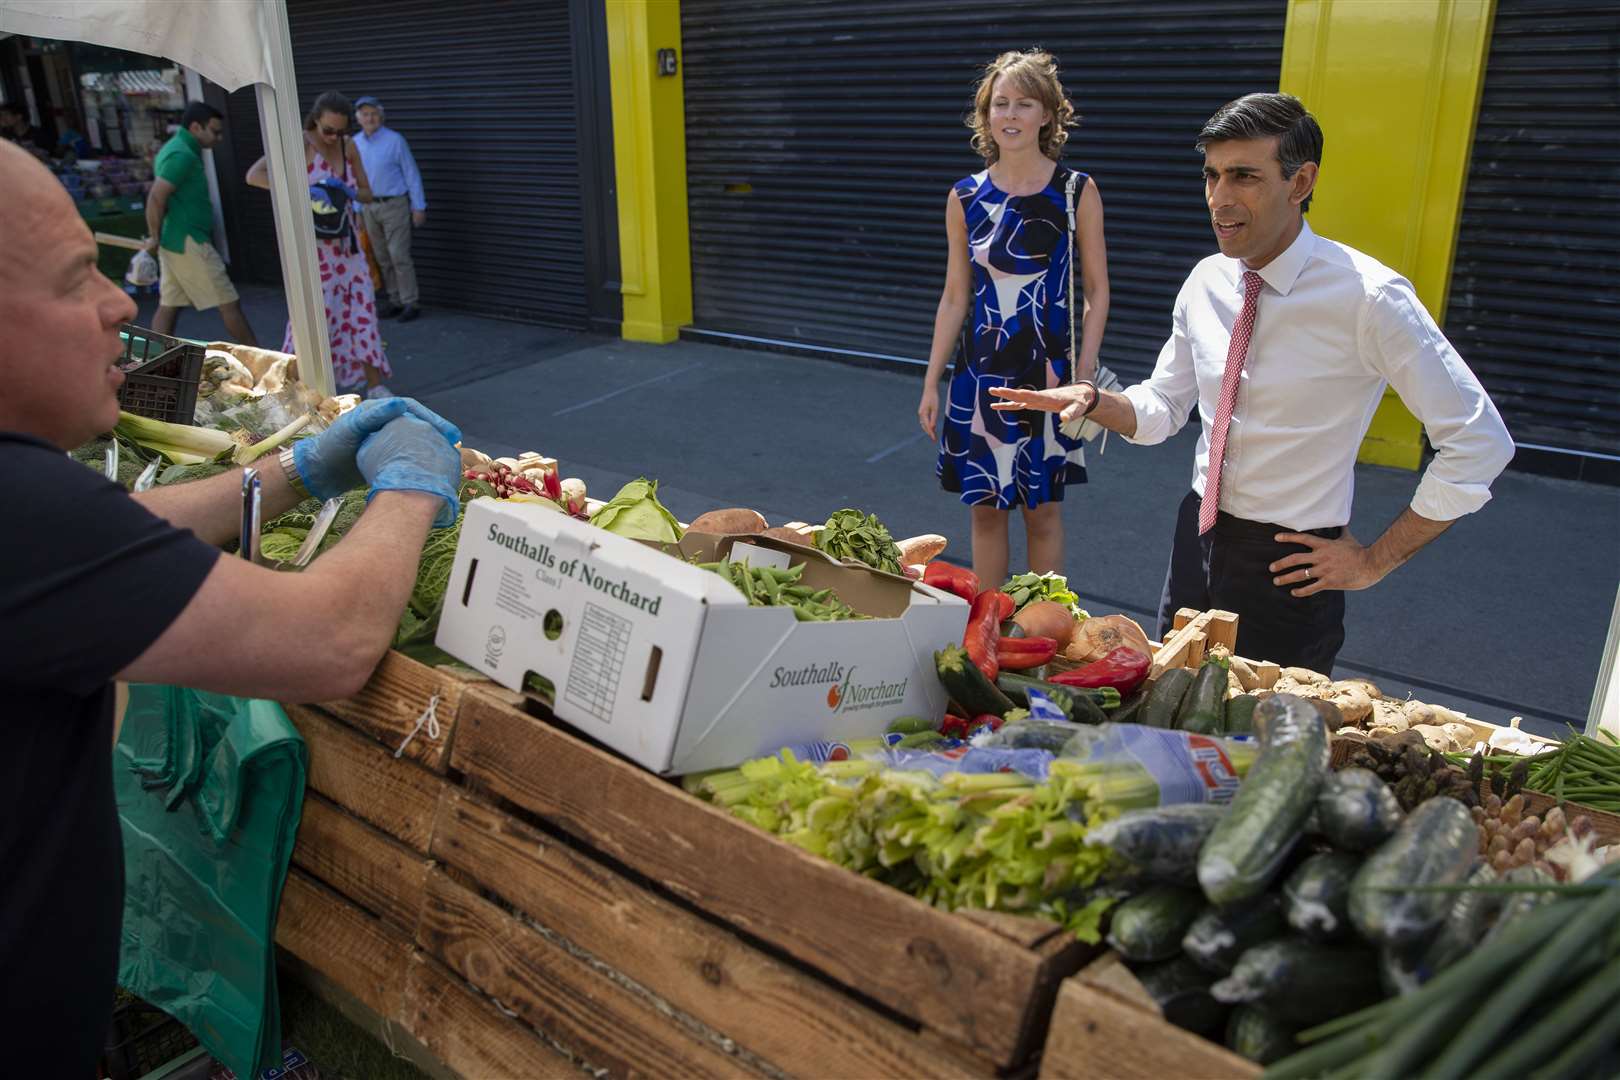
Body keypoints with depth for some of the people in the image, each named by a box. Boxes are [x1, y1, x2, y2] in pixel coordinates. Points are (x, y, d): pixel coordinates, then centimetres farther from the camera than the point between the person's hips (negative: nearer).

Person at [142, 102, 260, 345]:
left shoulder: (176, 148, 16)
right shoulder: (182, 155, -16)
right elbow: (156, 198, -22)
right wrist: (155, 238, -14)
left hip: (175, 241, 10)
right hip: (188, 242, -10)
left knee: (169, 305, 10)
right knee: (229, 303, -3)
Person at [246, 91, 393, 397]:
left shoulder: (348, 145, 5)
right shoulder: (300, 143, -12)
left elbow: (367, 193, 8)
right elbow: (254, 175, -23)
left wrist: (351, 193, -15)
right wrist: (302, 190, -33)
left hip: (345, 242, 5)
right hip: (313, 243, -5)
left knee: (362, 308, 4)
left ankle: (374, 384, 11)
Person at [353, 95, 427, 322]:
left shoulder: (395, 140, -10)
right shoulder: (355, 143, 5)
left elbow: (412, 174, -7)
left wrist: (419, 207, -9)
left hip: (395, 205, -5)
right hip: (370, 207, 6)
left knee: (399, 256, -9)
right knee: (383, 258, 8)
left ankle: (411, 304, -4)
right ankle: (396, 301, 16)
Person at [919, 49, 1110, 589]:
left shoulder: (1077, 192, -3)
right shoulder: (965, 197, 3)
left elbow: (1096, 293, 0)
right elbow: (954, 297, 7)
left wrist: (1083, 379, -8)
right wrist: (931, 383, 5)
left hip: (1048, 374, -2)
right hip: (980, 374, 2)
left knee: (1043, 512, 8)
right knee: (986, 510, 9)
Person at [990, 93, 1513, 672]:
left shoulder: (1366, 296, -19)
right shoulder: (1207, 282, -1)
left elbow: (1481, 442, -15)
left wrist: (1376, 559, -12)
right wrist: (1091, 400, -11)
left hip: (1290, 566, -5)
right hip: (1198, 538, 6)